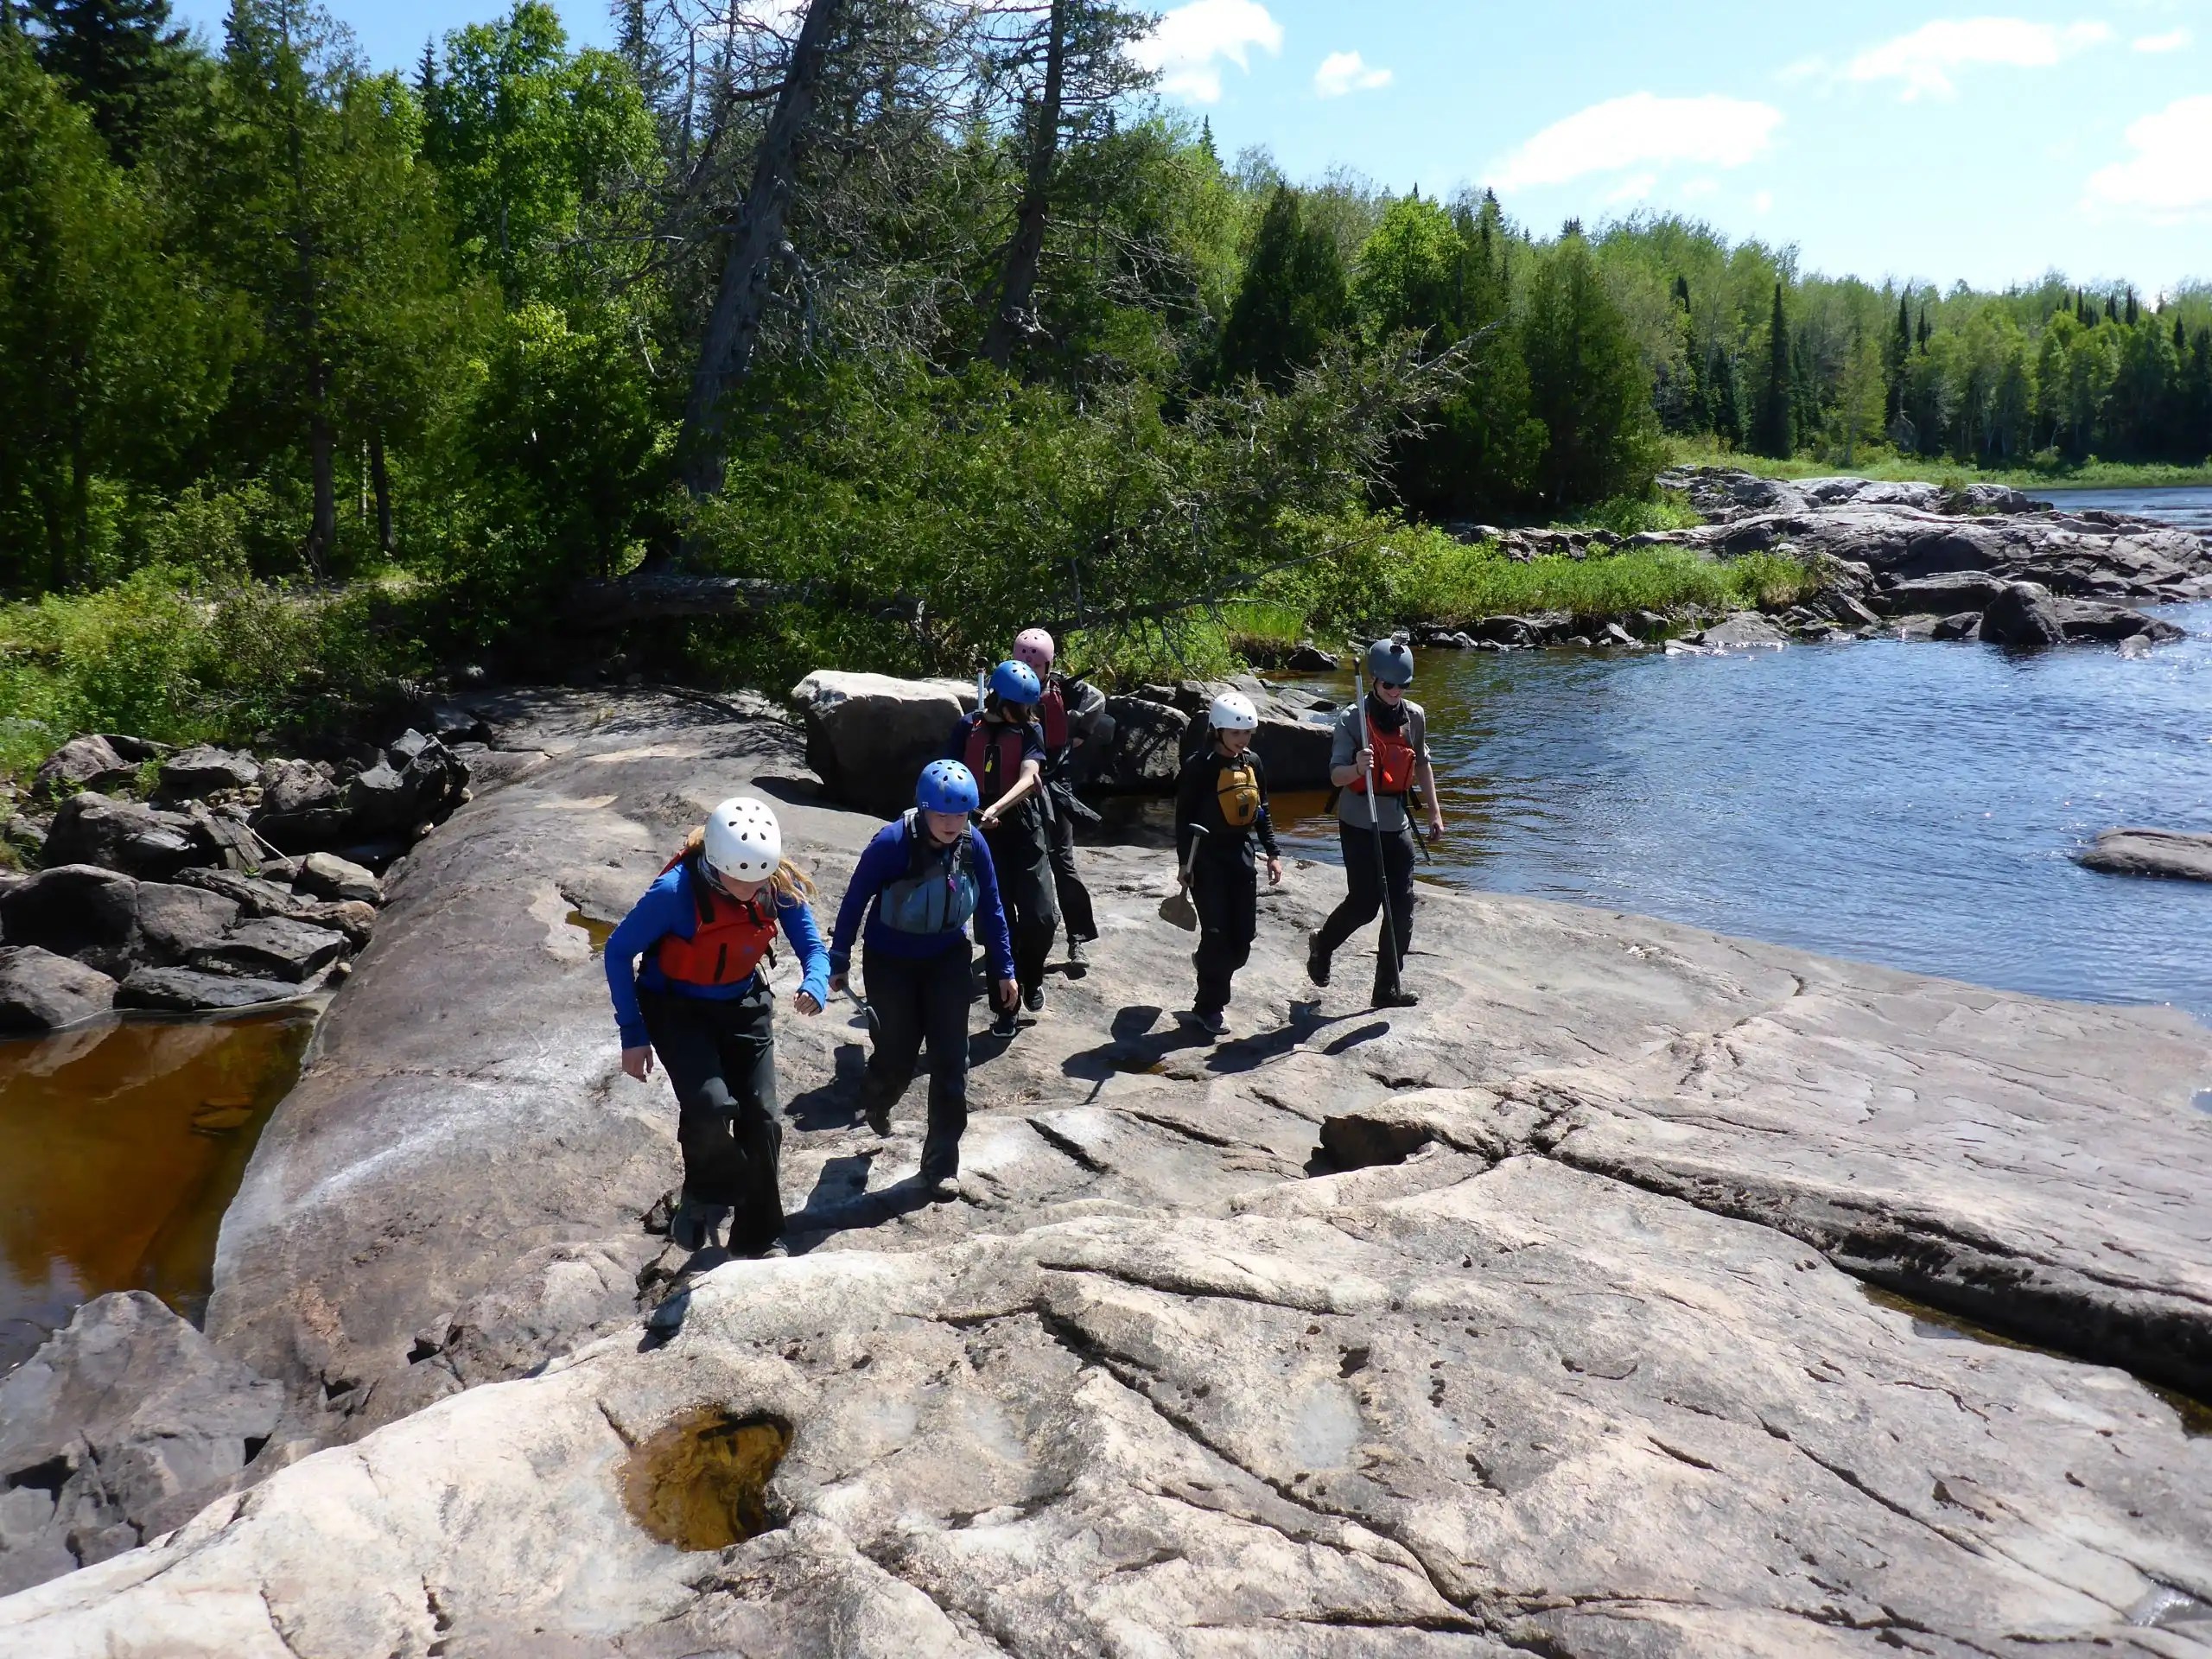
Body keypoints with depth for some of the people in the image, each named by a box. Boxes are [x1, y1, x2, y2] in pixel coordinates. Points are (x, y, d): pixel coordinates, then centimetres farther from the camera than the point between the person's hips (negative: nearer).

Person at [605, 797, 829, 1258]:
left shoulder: (782, 885, -20)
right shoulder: (676, 892, -30)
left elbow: (811, 945, -8)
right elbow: (619, 952, -16)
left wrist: (815, 985, -32)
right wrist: (633, 1035, -14)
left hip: (743, 1004, 4)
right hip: (676, 1008, -4)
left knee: (762, 1117, 0)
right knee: (710, 1106, -26)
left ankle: (761, 1238, 19)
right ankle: (706, 1196, 6)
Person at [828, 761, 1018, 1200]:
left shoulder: (973, 845, -14)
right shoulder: (891, 843, -25)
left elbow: (991, 909, -2)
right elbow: (855, 901, -12)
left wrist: (1003, 969, 2)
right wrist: (839, 961, -4)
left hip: (947, 961, 3)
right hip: (890, 964, -3)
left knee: (951, 1061, -1)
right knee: (897, 1060, 5)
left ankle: (942, 1161, 14)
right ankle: (875, 1098, 43)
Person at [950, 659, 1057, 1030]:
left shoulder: (1031, 730, -2)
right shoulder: (968, 728, 0)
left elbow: (1029, 778, -17)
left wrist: (996, 808, -32)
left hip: (1024, 832, 0)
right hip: (982, 835, 0)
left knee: (1041, 918, -7)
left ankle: (1031, 977, 23)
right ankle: (1006, 1006, 15)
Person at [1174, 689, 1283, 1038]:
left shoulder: (1253, 763, 7)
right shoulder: (1200, 766, -11)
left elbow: (1261, 811, 16)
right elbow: (1184, 816, -9)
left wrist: (1272, 853, 11)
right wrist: (1184, 862, -11)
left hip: (1241, 853, 6)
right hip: (1207, 856, -6)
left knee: (1244, 933, 5)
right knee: (1216, 932, -8)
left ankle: (1209, 965, 35)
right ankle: (1209, 1007, 5)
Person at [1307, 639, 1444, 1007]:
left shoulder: (1415, 717, 4)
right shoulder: (1352, 720, -12)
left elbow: (1422, 765, 19)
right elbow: (1336, 776, -17)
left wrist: (1434, 812, 18)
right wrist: (1357, 769, -38)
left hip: (1397, 824, 5)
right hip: (1359, 824, -5)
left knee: (1402, 907, 1)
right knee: (1364, 904, -4)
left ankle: (1388, 986, 10)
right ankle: (1322, 946, 27)